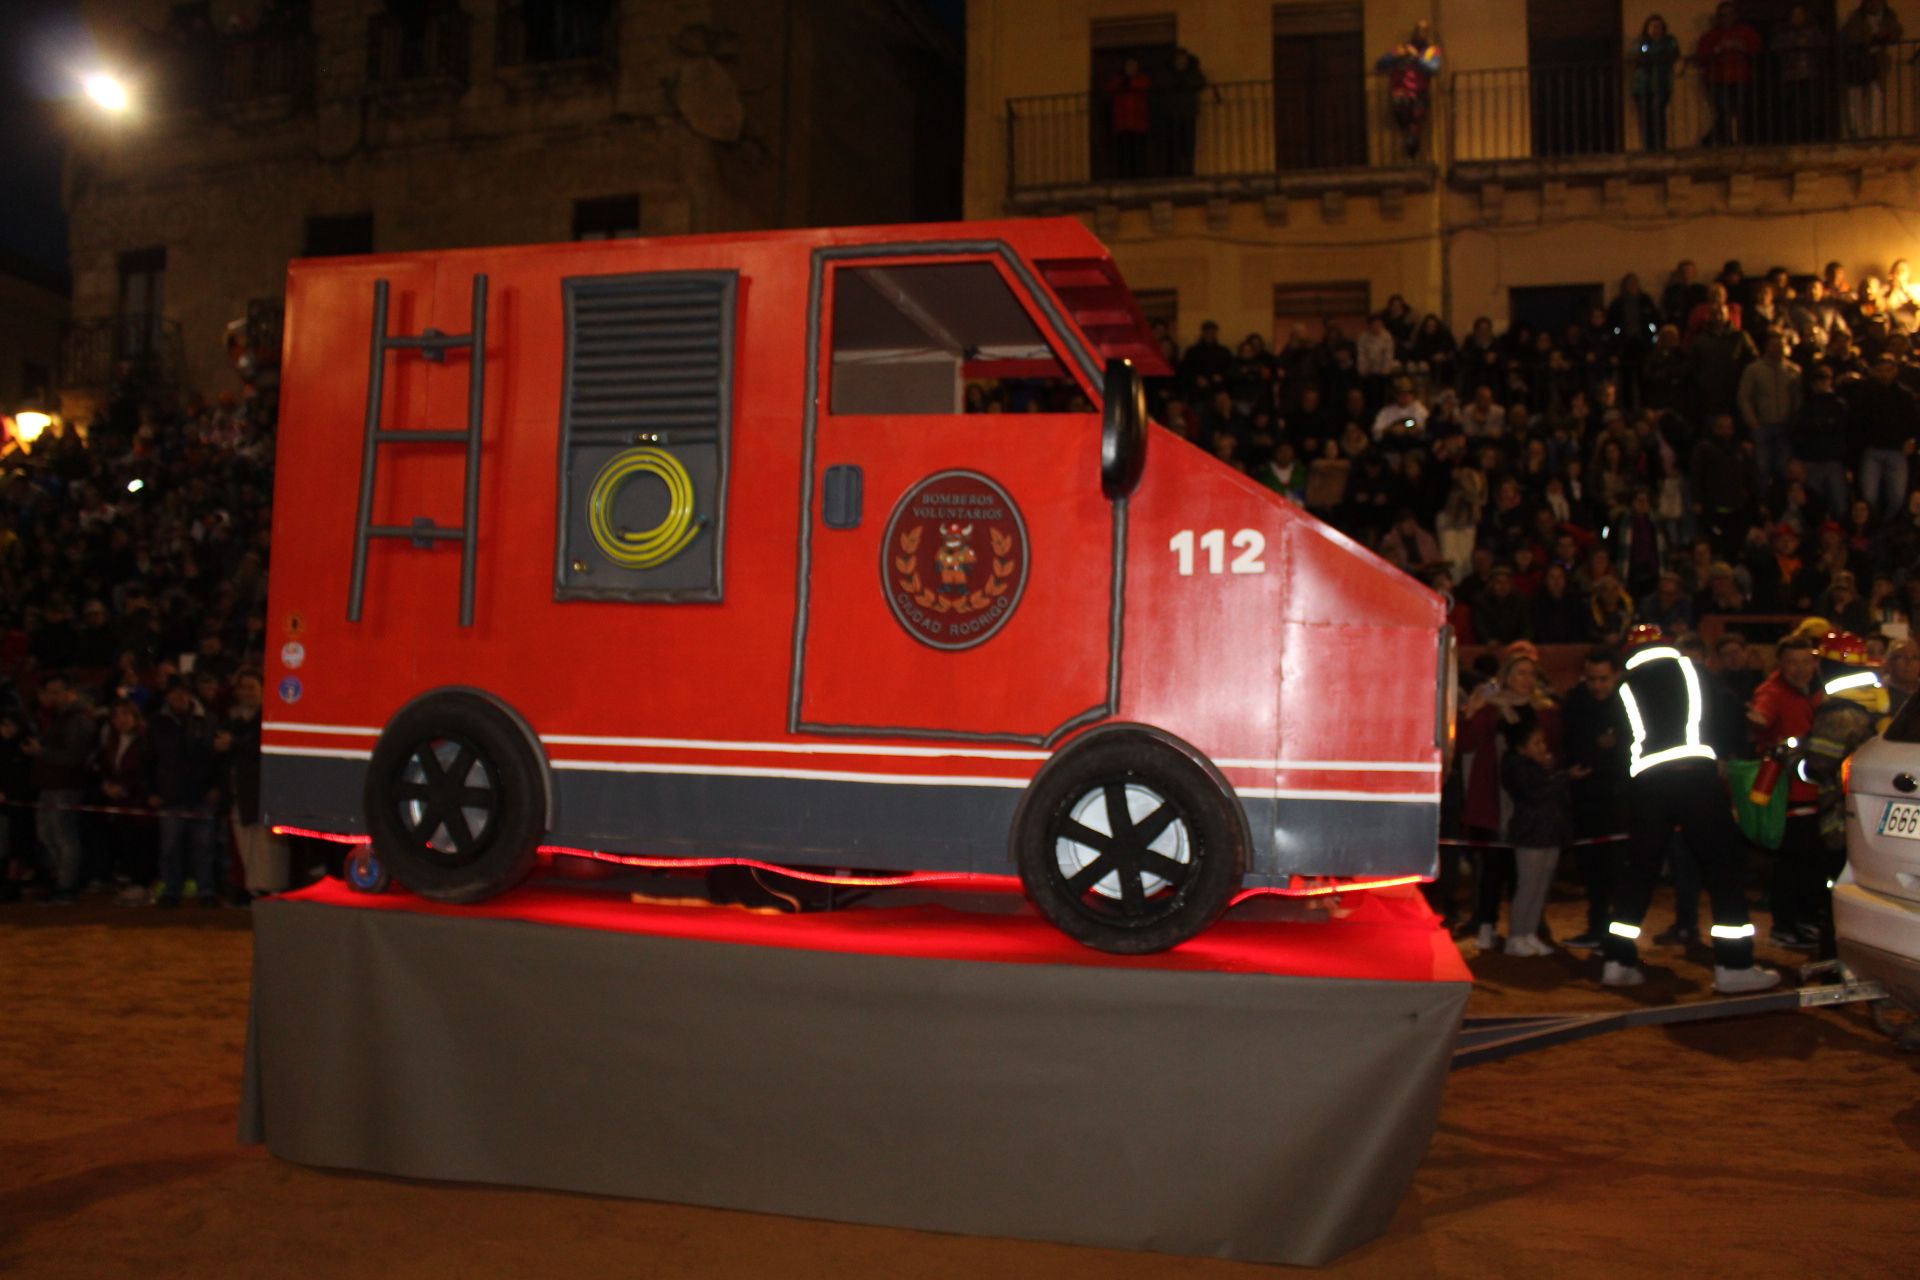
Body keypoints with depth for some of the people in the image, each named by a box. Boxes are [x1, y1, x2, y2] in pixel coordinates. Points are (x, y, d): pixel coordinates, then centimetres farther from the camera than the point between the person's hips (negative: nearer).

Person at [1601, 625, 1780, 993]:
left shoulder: (1624, 686, 18)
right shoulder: (1690, 668, 15)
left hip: (1645, 779, 3)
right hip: (1695, 770, -2)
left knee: (1639, 867, 13)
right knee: (1723, 863, 4)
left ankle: (1618, 962, 12)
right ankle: (1734, 966, 0)